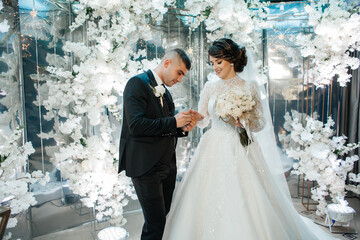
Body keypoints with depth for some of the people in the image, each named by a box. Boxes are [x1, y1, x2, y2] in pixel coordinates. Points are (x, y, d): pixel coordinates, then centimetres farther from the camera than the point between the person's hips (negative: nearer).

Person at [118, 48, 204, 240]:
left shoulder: (165, 92, 17)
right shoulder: (138, 83, -9)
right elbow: (136, 125, -21)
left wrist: (183, 128, 1)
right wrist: (173, 122, -17)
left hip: (167, 165, 8)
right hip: (146, 166, -8)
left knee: (162, 217, 15)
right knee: (156, 222, -2)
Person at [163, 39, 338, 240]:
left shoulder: (250, 87, -1)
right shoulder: (210, 88, 7)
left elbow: (261, 123, 1)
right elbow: (201, 120, 10)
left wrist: (245, 121, -17)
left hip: (240, 151, -3)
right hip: (214, 150, 3)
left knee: (245, 204, -1)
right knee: (210, 199, 6)